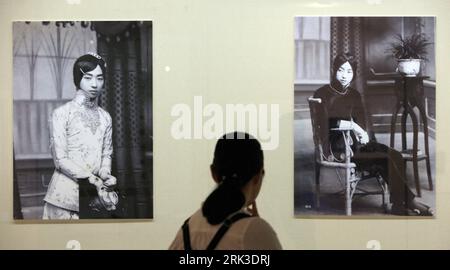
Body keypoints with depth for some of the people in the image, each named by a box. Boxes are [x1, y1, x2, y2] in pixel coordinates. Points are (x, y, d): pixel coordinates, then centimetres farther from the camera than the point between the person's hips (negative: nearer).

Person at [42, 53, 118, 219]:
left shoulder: (105, 117, 8)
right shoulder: (61, 114, -6)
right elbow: (60, 159, -10)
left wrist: (105, 175, -9)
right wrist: (94, 180, -17)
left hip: (95, 194, 4)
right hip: (66, 193, -4)